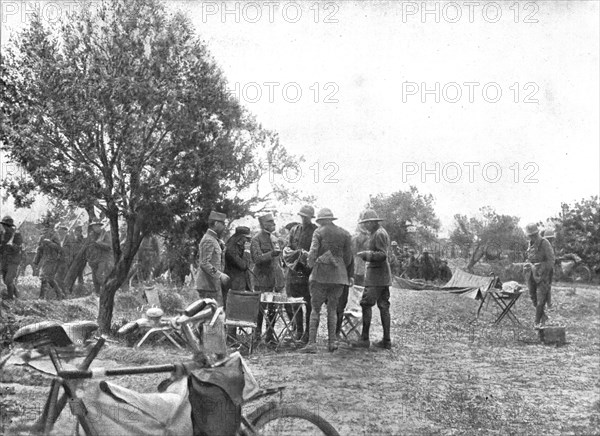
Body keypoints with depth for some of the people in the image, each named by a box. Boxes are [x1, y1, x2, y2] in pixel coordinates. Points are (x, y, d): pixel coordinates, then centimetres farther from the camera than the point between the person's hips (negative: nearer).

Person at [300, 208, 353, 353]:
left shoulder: (319, 232, -1)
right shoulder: (345, 234, 8)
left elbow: (313, 252, -10)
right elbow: (349, 257, 9)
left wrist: (310, 265, 3)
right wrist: (350, 275, 15)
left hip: (321, 275, -3)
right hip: (339, 276, 3)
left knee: (315, 308, 2)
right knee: (332, 308, 14)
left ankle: (312, 342, -3)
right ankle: (332, 340, 6)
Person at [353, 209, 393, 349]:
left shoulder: (379, 234, -14)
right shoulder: (382, 232, 18)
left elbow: (383, 255, -21)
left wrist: (366, 254, -18)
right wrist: (366, 255, 17)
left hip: (376, 276, -10)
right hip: (384, 276, 10)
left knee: (366, 304, -8)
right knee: (383, 307, 8)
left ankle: (365, 339, -8)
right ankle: (386, 341, 9)